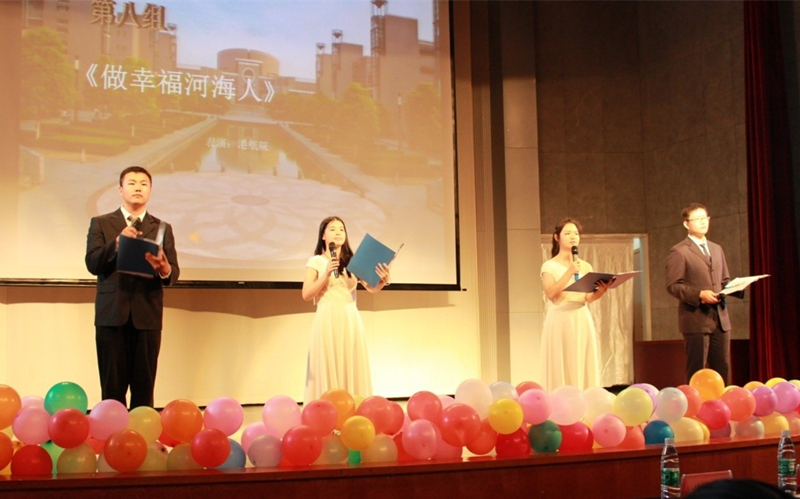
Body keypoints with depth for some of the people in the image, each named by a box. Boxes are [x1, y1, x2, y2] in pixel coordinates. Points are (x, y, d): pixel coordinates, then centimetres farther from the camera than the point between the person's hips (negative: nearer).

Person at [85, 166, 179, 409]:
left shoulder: (162, 229, 11)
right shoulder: (101, 224, 9)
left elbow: (173, 273, 2)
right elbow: (92, 264, -3)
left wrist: (164, 269, -22)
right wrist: (117, 241, -18)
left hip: (147, 316, 1)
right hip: (111, 315, -1)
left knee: (144, 387, 2)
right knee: (112, 387, 2)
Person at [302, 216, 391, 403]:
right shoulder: (316, 261, 5)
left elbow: (372, 288, -1)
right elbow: (306, 294, -4)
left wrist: (383, 281, -23)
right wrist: (327, 273, -14)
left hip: (351, 321, 3)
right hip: (327, 322, -3)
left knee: (353, 372, 2)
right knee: (328, 371, -4)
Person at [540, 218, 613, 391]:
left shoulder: (585, 266, 13)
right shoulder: (549, 266, 2)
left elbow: (589, 297, 2)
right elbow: (551, 293, -13)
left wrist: (602, 290, -18)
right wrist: (570, 272, -19)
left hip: (582, 322, 4)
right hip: (560, 322, -4)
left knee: (585, 369, 1)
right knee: (561, 369, -6)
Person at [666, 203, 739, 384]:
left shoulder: (717, 249, 19)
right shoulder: (678, 251, -4)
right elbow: (673, 286, -11)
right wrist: (699, 294, -23)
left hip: (720, 317, 7)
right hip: (696, 319, -6)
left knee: (722, 369, 7)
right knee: (697, 372, -3)